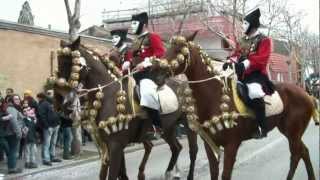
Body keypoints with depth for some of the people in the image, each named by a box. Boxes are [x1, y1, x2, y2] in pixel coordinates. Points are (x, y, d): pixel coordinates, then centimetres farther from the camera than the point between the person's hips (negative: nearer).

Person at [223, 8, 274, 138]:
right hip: (241, 74, 8)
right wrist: (230, 62, -9)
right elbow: (236, 54, 14)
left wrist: (246, 63, -31)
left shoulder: (264, 40, -3)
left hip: (256, 74, -8)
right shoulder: (242, 41, 19)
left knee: (254, 92, -36)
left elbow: (262, 58, -17)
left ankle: (262, 127, -28)